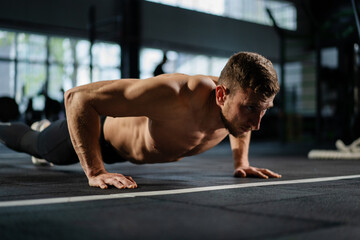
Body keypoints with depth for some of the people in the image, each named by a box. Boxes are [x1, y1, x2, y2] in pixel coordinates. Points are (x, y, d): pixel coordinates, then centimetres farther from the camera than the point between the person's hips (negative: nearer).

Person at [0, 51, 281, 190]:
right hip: (105, 131, -6)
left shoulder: (242, 100, -30)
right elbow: (78, 97, -47)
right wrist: (95, 172, -47)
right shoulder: (175, 95, -52)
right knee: (35, 143, 25)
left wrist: (241, 161, -6)